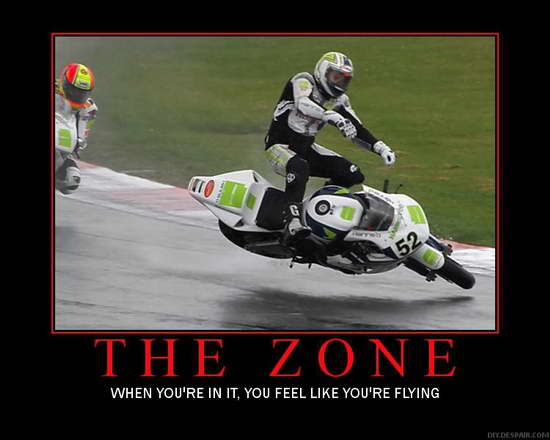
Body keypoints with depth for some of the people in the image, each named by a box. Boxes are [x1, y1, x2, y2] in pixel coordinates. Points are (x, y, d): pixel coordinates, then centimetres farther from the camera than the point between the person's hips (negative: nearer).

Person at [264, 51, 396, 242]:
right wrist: (333, 117, -49)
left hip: (306, 148, 8)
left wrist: (380, 147, -6)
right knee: (299, 167, -40)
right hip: (280, 146, -8)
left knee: (353, 174, -4)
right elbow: (303, 104, -35)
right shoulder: (304, 81, -12)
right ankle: (293, 222, -50)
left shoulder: (339, 100, 9)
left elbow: (355, 129, 11)